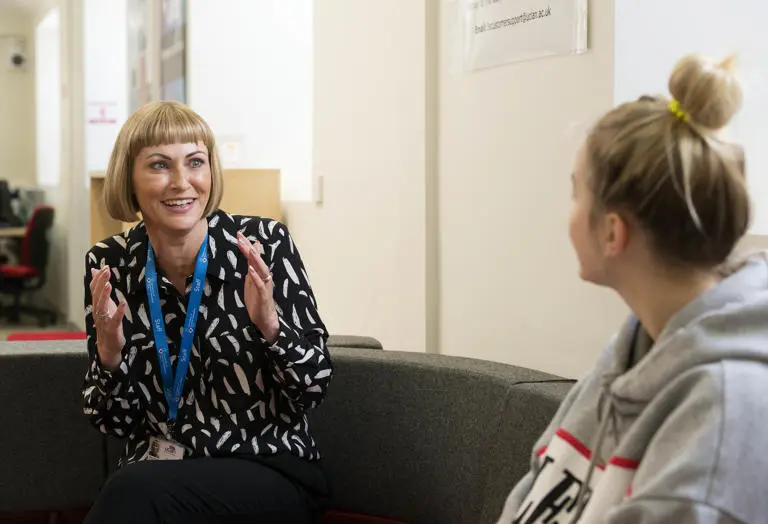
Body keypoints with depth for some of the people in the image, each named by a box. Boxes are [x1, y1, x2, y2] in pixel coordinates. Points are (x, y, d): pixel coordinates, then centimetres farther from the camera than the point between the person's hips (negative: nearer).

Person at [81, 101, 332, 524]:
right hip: (154, 473, 3)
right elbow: (117, 422, 4)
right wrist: (109, 354, -16)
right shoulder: (108, 266, 0)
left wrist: (269, 324, -23)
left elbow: (315, 388, -5)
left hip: (272, 471, -2)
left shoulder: (265, 244, -8)